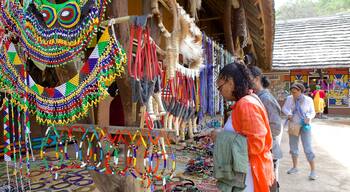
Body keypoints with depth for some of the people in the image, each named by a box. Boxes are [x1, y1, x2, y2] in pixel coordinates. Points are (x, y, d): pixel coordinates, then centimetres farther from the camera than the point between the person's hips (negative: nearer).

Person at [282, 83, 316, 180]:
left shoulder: (308, 100, -12)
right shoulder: (290, 98, -7)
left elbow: (312, 112, -3)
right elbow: (284, 108, 3)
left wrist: (309, 118, -24)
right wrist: (288, 114, -16)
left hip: (305, 126, -4)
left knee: (308, 148, -6)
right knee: (293, 146, 13)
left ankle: (313, 171, 6)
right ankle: (295, 167, 30)